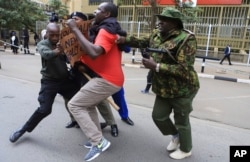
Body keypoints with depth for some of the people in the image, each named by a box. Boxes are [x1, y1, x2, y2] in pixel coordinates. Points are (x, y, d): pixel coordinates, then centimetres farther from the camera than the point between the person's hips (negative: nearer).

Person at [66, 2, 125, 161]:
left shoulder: (106, 30, -15)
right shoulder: (111, 30, 19)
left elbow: (94, 53, -33)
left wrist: (75, 29, -24)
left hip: (107, 80, -10)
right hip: (111, 78, 10)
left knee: (74, 105, -5)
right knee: (88, 104, 23)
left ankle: (99, 142, -5)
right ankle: (98, 139, 26)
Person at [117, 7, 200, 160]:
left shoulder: (186, 39, -22)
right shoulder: (157, 34, 2)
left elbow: (184, 69, -28)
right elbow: (144, 42, 21)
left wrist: (156, 66, -30)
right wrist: (125, 39, 5)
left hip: (182, 89, -7)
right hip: (164, 88, 8)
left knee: (181, 121, 10)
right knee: (158, 116, 16)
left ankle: (186, 149, 39)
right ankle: (176, 135, 46)